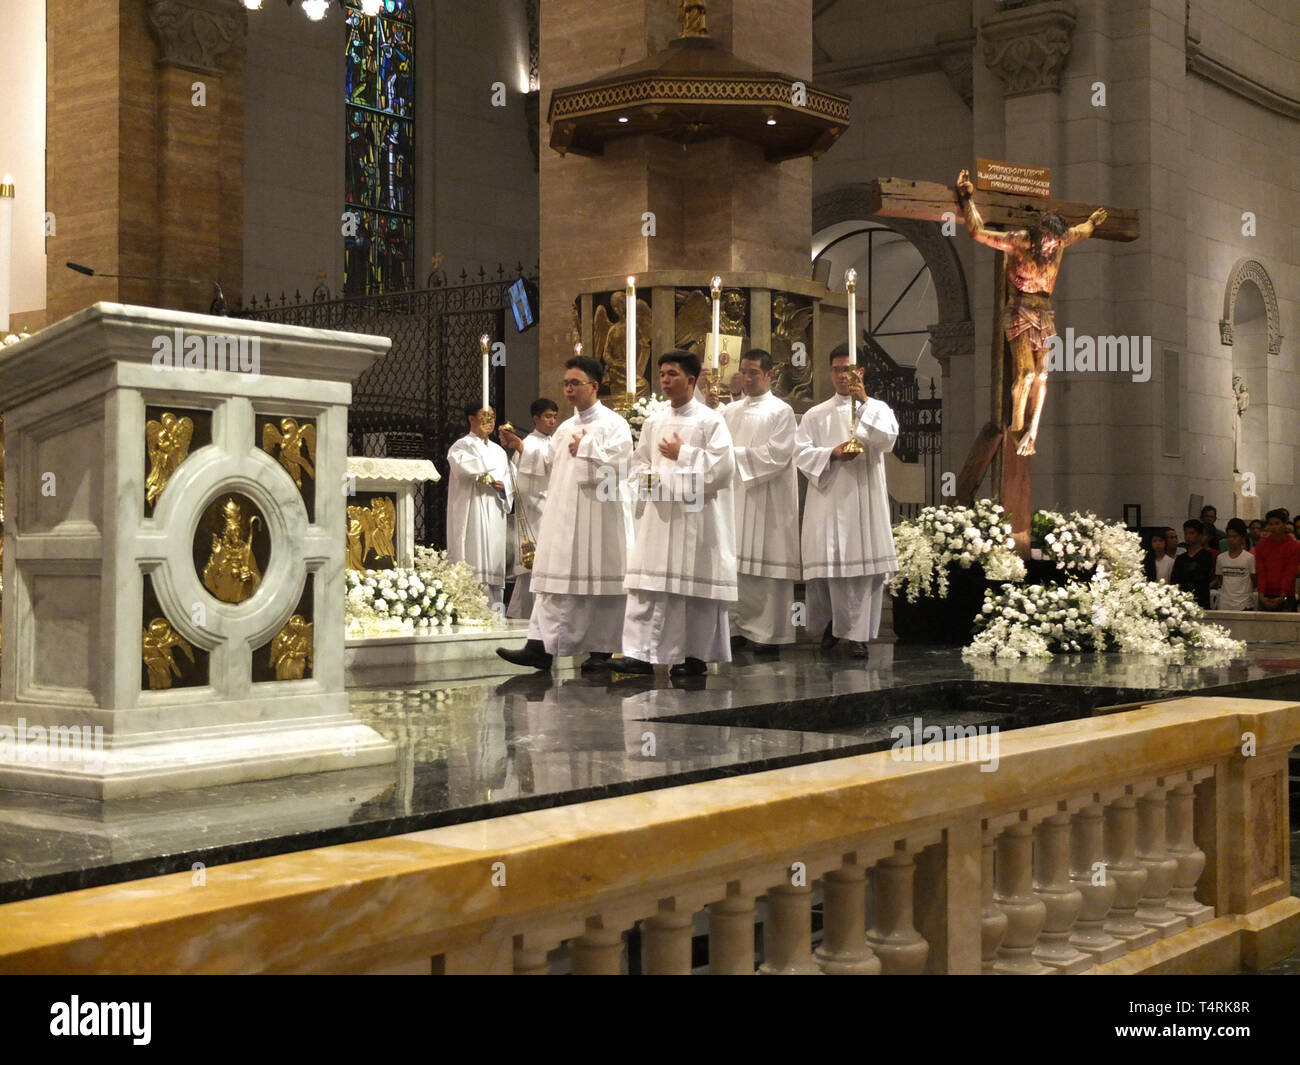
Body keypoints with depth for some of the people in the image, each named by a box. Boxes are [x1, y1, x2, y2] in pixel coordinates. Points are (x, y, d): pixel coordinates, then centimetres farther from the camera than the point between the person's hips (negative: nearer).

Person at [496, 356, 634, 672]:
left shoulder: (613, 424, -3)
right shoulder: (564, 429, 18)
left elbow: (615, 468, -16)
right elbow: (550, 468, 20)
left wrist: (585, 449, -7)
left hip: (600, 518, -6)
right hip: (563, 516, 6)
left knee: (600, 583, -1)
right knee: (555, 580, -1)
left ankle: (601, 650, 5)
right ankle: (541, 647, -4)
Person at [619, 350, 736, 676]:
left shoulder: (710, 420, -2)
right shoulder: (653, 422, 14)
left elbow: (722, 465, -11)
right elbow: (639, 462, 20)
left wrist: (682, 454, -11)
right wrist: (647, 477, -1)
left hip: (697, 517, -5)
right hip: (659, 514, 5)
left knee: (696, 588, 0)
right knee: (647, 586, -4)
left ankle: (696, 656, 11)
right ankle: (640, 653, -5)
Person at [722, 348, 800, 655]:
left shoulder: (781, 411, 0)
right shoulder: (730, 411, 17)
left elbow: (777, 454, -10)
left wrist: (736, 454, -12)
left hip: (766, 501, -5)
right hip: (733, 497, 5)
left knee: (766, 564, -4)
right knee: (734, 563, 3)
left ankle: (770, 632, 1)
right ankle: (738, 627, 9)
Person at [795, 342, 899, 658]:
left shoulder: (877, 409, 10)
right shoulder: (816, 415, 12)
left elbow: (887, 439, -9)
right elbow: (801, 451, 3)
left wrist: (864, 401, -13)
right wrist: (832, 454, -13)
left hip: (865, 500, -1)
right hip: (828, 498, 1)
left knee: (864, 563, -5)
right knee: (830, 563, -1)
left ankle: (858, 632, 0)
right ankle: (832, 624, 18)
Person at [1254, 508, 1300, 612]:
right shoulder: (1261, 546, 8)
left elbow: (1289, 574, -8)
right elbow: (1260, 572, 0)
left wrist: (1282, 597, -19)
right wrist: (1262, 595, -13)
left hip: (1285, 597, -2)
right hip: (1266, 597, 2)